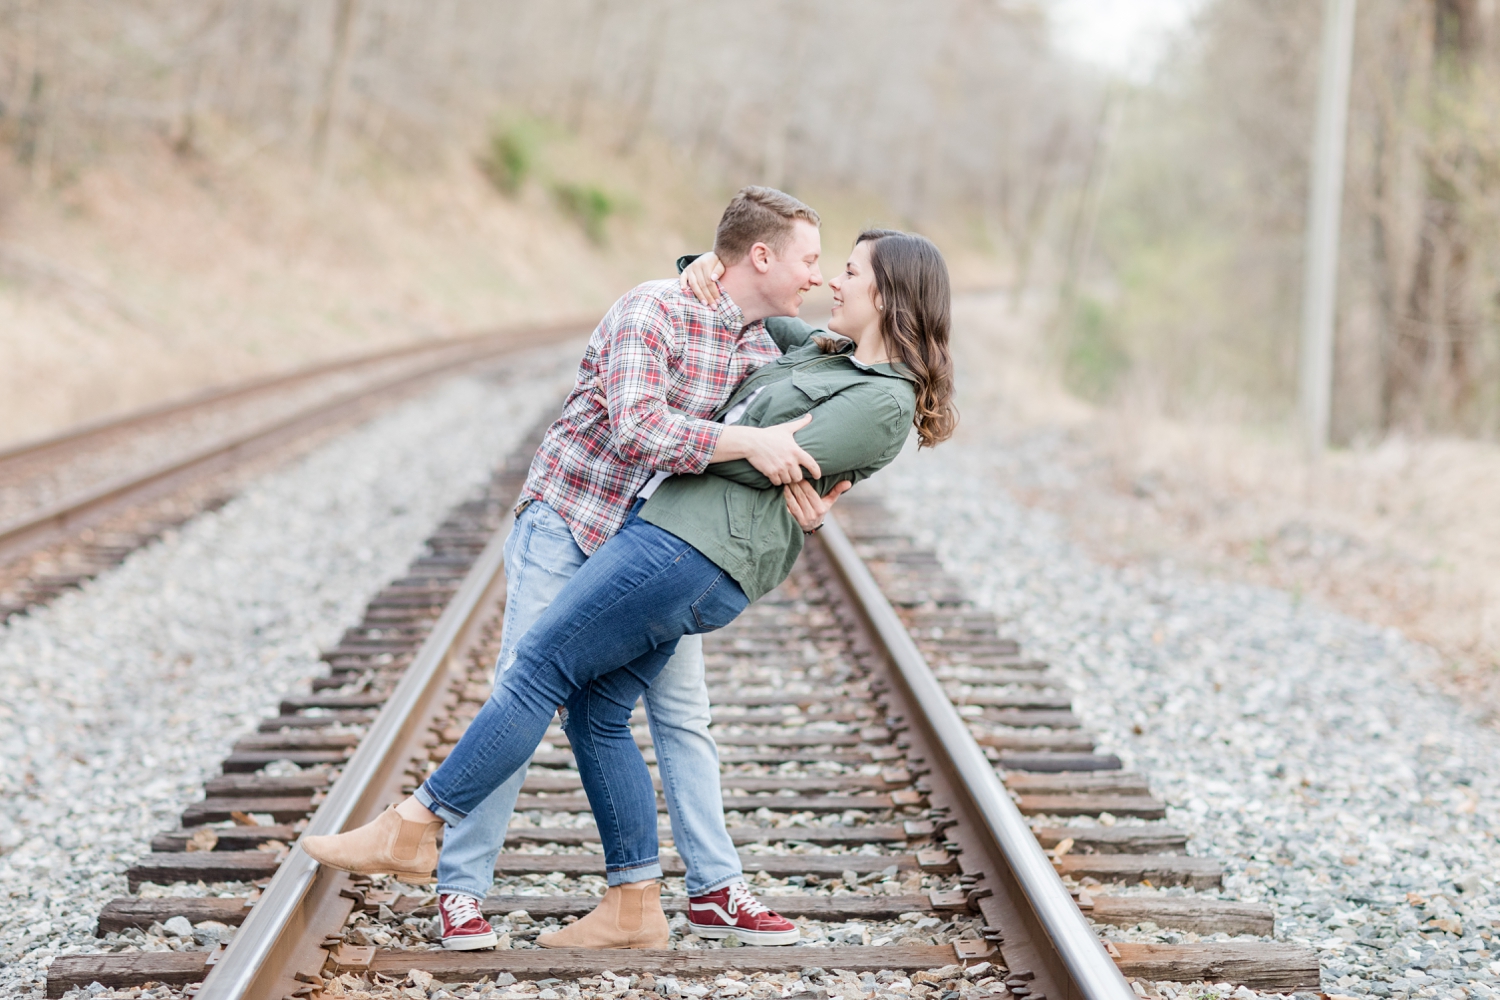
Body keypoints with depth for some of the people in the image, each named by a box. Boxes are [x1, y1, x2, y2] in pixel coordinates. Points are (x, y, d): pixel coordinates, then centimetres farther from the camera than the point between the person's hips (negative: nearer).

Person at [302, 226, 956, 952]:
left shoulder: (884, 402, -10)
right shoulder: (825, 353, 18)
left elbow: (762, 461, -14)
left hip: (695, 551, -10)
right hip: (671, 523, 10)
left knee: (536, 671, -7)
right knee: (596, 712, 8)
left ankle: (412, 829, 0)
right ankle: (634, 910, 12)